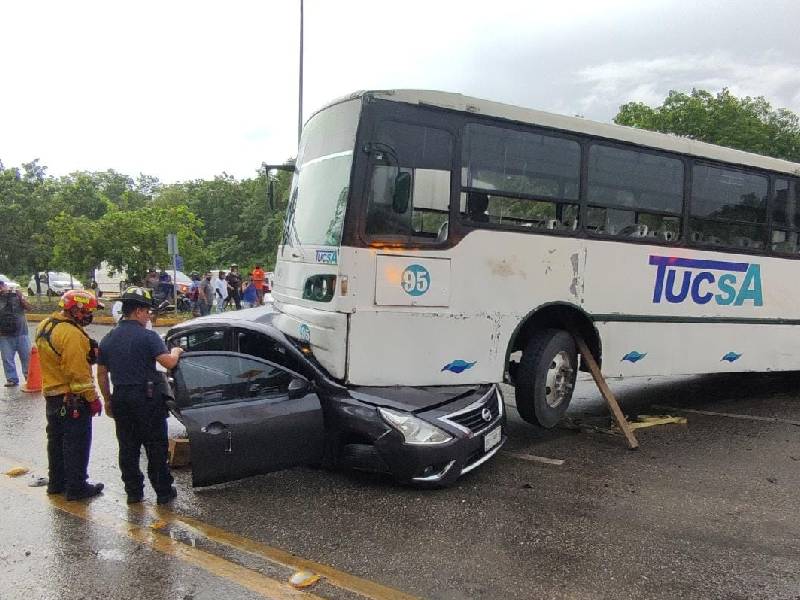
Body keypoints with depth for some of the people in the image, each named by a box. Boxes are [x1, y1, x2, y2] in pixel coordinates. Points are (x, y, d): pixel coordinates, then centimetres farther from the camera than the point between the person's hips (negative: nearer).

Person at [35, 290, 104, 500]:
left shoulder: (45, 326, 7)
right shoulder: (71, 334, -24)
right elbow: (78, 372, -25)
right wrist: (93, 398, -18)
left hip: (51, 395, 10)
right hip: (72, 400, -10)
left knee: (56, 441, 20)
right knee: (77, 445, 2)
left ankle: (56, 482, 32)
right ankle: (76, 487, 9)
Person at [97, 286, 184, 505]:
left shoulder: (108, 339, 8)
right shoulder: (148, 336, -12)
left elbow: (101, 374, 11)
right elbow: (168, 363, -20)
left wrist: (107, 400, 19)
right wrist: (175, 352, 1)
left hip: (121, 398, 6)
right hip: (147, 398, -5)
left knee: (127, 447, 13)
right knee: (156, 446, 5)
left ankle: (133, 492, 19)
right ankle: (163, 491, 12)